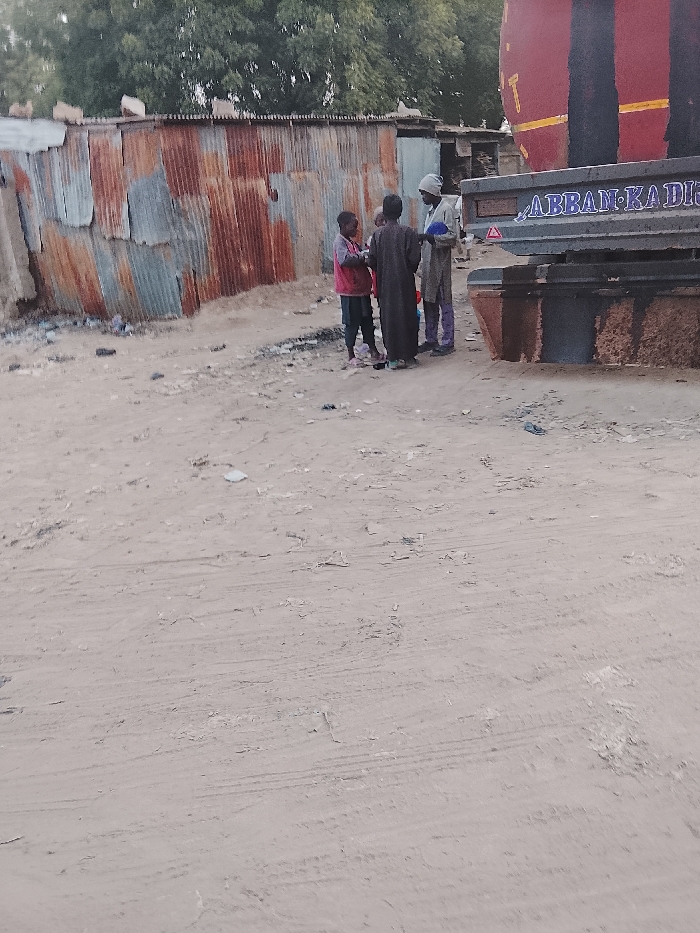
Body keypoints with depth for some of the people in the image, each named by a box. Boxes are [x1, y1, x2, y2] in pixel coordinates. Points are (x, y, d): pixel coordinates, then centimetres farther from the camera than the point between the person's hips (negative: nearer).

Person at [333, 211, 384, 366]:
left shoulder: (352, 242, 14)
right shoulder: (340, 242, -12)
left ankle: (373, 352, 22)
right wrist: (362, 255, -20)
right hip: (350, 291, -8)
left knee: (367, 321, 13)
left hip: (362, 289, 8)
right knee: (352, 323, 0)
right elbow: (345, 260, -30)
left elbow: (360, 262, 18)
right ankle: (351, 356, 10)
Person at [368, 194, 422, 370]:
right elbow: (414, 259, -10)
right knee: (406, 315, 8)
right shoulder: (408, 232, -9)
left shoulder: (378, 234, -4)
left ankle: (393, 357, 9)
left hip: (385, 284, 2)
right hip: (404, 282, -1)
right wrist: (410, 270, 11)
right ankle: (407, 355, 10)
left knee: (389, 316, 8)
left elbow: (372, 261, -3)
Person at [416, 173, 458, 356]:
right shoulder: (431, 209, 17)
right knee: (429, 302, 12)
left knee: (444, 303, -4)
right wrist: (422, 238, 7)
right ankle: (431, 339, 21)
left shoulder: (446, 208, -10)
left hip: (441, 262, -9)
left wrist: (431, 237, -24)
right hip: (429, 263, 9)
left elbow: (452, 237, -16)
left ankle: (448, 342, 1)